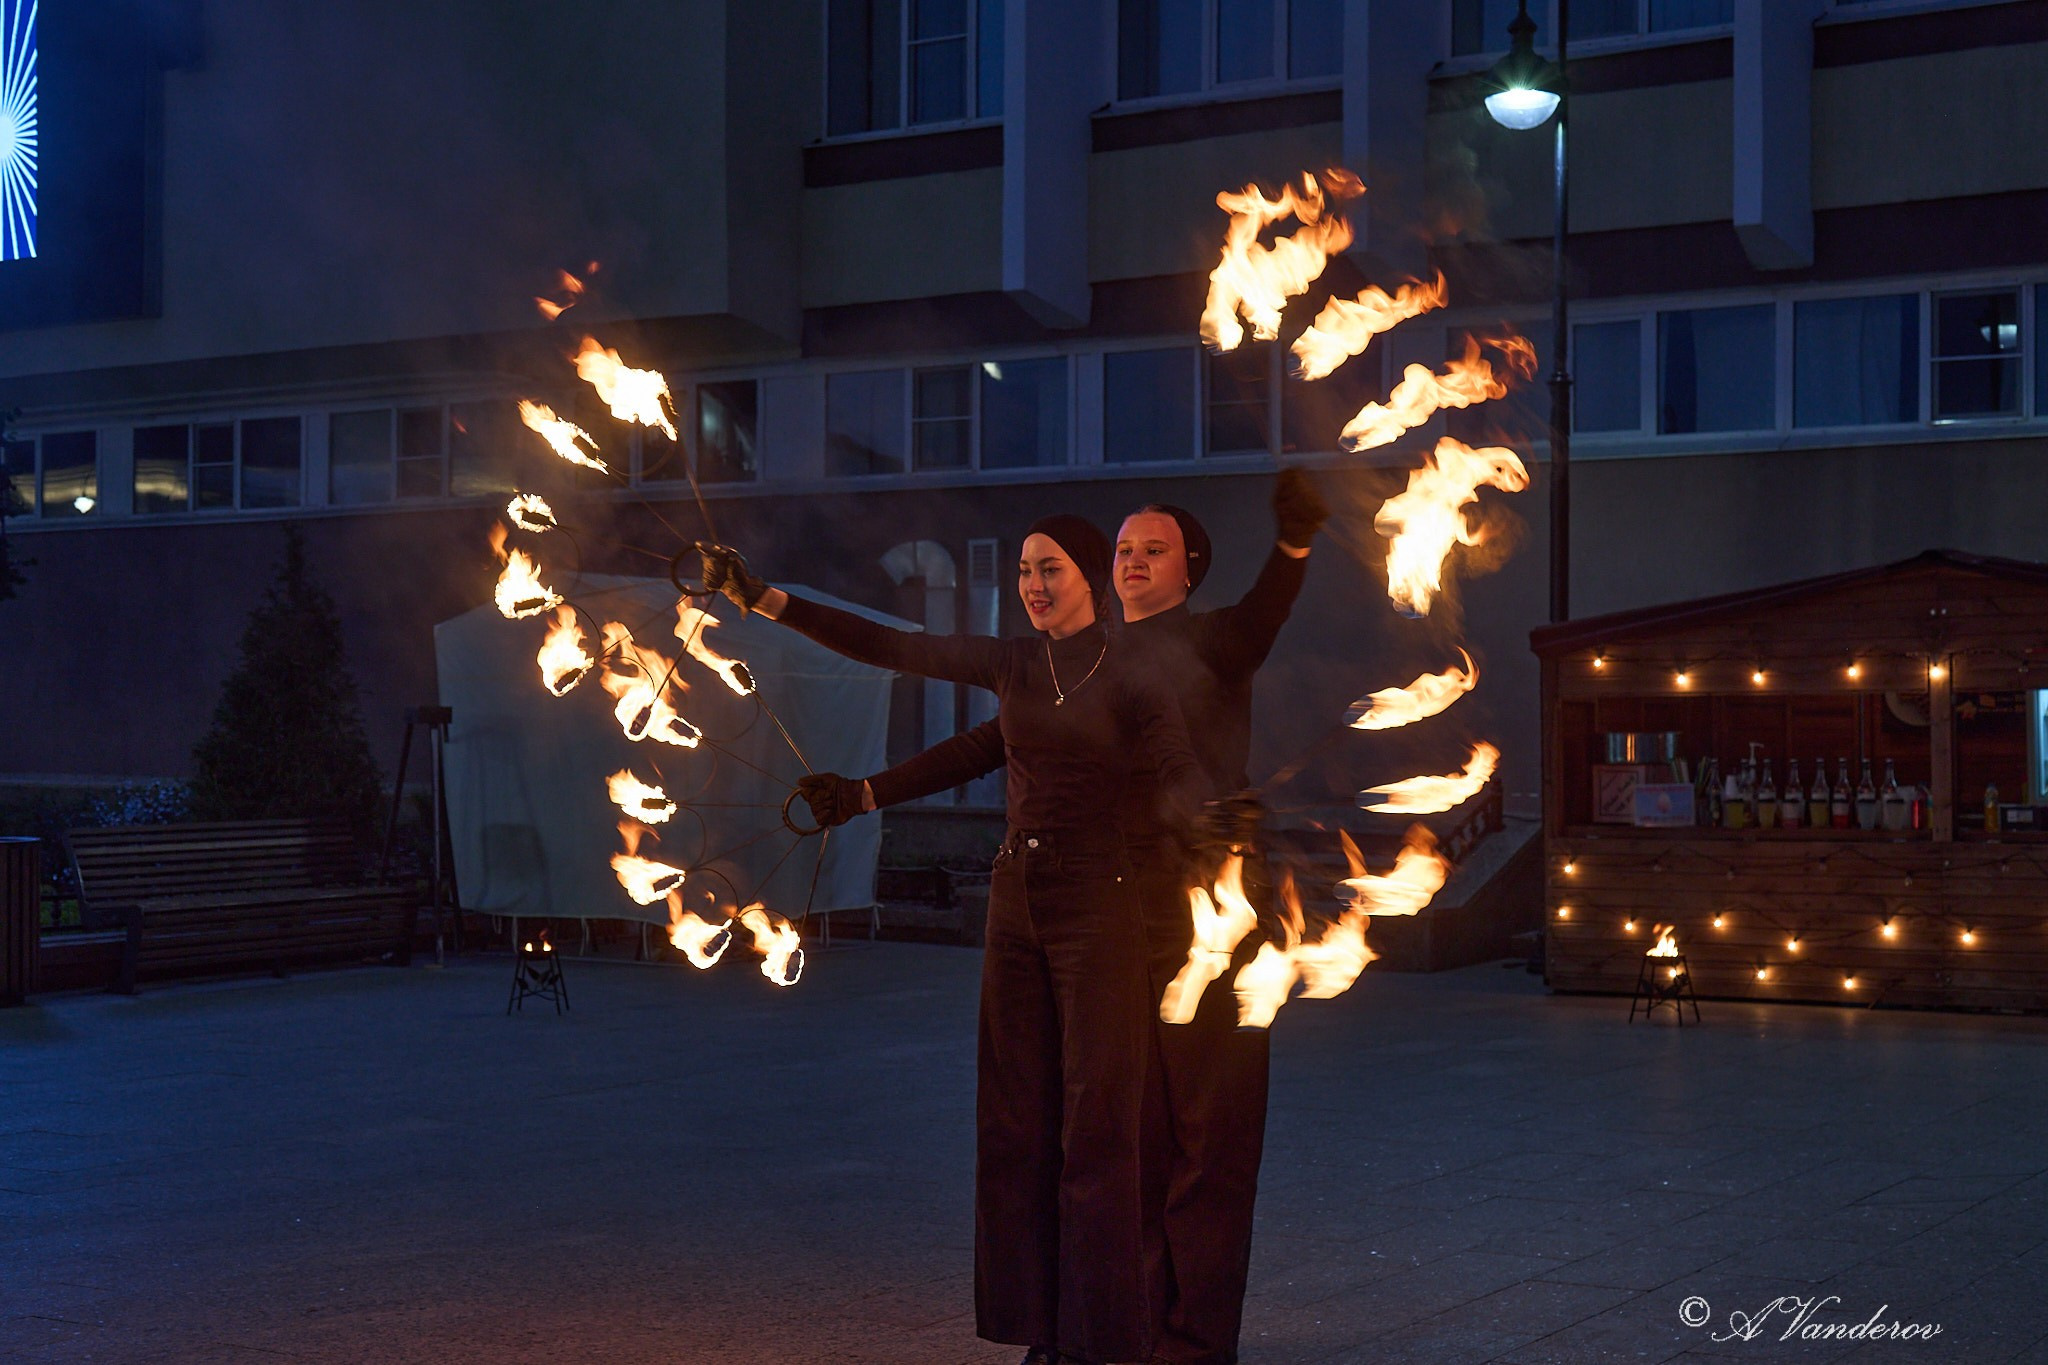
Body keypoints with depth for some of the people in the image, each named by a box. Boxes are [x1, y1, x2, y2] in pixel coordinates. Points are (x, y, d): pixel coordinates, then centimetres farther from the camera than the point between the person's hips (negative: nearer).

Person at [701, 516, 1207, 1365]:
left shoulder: (1132, 681, -5)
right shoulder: (1010, 664, 8)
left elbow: (1180, 781, -17)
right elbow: (882, 647, 8)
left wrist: (1203, 813, -41)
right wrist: (759, 597, 5)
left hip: (1096, 910, -5)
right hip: (1015, 904, 6)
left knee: (1096, 1129, -4)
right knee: (1016, 1126, 6)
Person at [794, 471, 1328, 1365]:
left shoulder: (1214, 641, 3)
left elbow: (1265, 618, -20)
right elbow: (987, 746, 23)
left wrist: (1294, 540, -42)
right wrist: (866, 794, 20)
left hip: (1204, 918, -5)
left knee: (1206, 1139, -2)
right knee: (1132, 1134, 7)